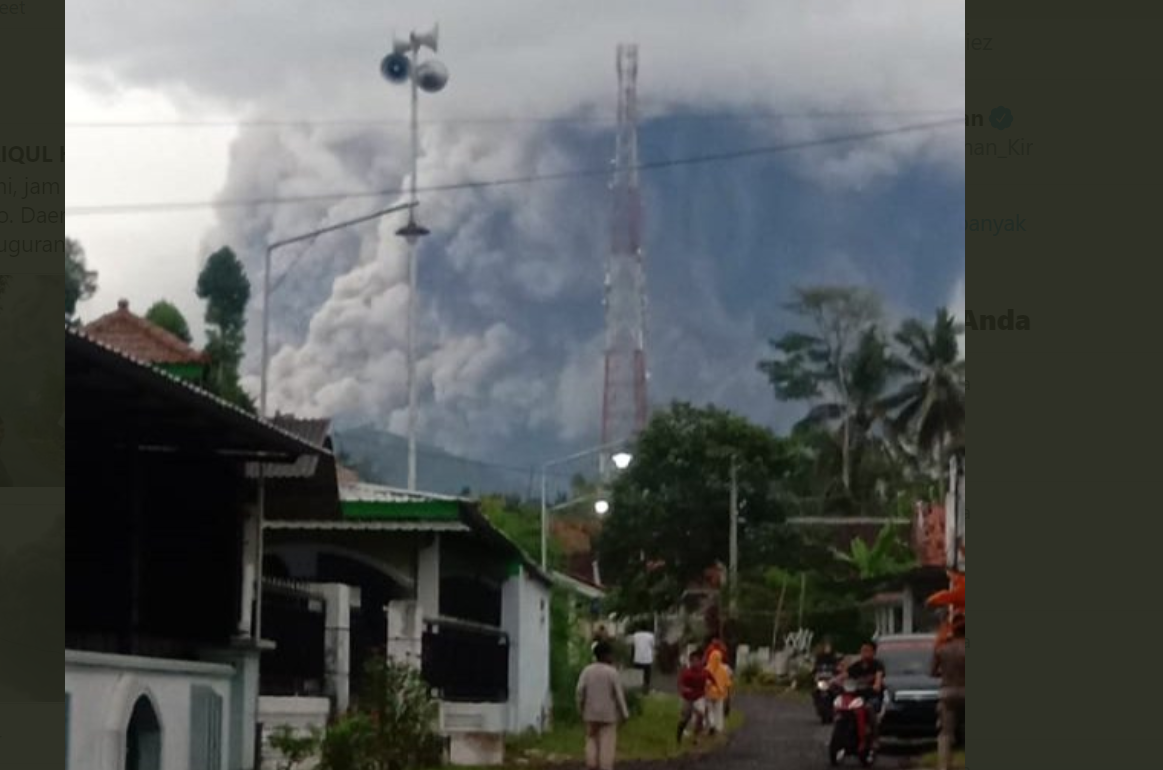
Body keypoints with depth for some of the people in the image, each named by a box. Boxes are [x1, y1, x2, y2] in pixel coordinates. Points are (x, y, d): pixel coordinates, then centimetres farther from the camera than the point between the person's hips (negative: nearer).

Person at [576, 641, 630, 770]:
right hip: (608, 714, -3)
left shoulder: (587, 671, -3)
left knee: (592, 741, 14)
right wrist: (624, 714, -2)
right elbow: (619, 695, -11)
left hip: (591, 713, 3)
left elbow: (580, 691, -6)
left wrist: (581, 710, 7)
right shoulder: (612, 672, -11)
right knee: (607, 744, 2)